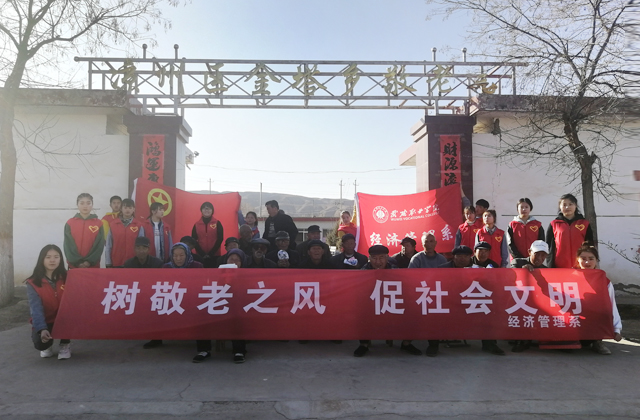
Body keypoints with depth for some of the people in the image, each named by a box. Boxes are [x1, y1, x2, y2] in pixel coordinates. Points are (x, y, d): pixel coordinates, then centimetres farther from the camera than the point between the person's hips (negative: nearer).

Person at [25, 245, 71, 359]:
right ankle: (47, 346, 13)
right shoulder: (33, 283, -13)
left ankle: (65, 344, -2)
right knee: (40, 343, -30)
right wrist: (42, 329, -36)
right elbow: (36, 308, -22)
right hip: (45, 321, -1)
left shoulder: (66, 278, -6)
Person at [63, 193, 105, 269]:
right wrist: (77, 262, -11)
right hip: (74, 265, 0)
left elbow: (99, 245, -2)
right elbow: (68, 245, -1)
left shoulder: (99, 223, 4)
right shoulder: (70, 223, 5)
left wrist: (90, 261, -12)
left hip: (93, 266, 0)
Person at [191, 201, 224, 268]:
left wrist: (211, 253, -9)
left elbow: (220, 239, -3)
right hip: (200, 256, 1)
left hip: (214, 255, -1)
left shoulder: (217, 223, 2)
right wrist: (202, 254, -8)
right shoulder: (196, 224, 6)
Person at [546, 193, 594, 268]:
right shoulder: (553, 225, 8)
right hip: (559, 268, 0)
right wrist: (551, 267, 0)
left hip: (581, 268, 1)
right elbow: (549, 248, 6)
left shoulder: (585, 224, 10)